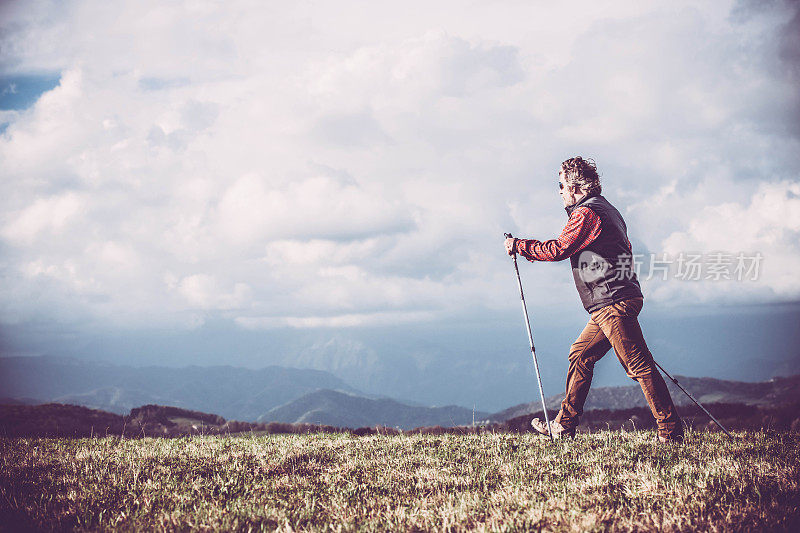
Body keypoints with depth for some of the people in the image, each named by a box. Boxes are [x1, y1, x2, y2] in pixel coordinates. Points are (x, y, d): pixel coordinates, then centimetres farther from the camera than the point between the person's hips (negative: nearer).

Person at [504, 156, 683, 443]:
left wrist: (519, 246, -6)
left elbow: (559, 249, -17)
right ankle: (564, 425, 16)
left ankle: (671, 431, -9)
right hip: (613, 304, 11)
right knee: (581, 355, 13)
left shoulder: (587, 213, -10)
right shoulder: (605, 209, 22)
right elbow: (626, 249, 28)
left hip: (613, 304, -11)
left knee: (639, 366, -10)